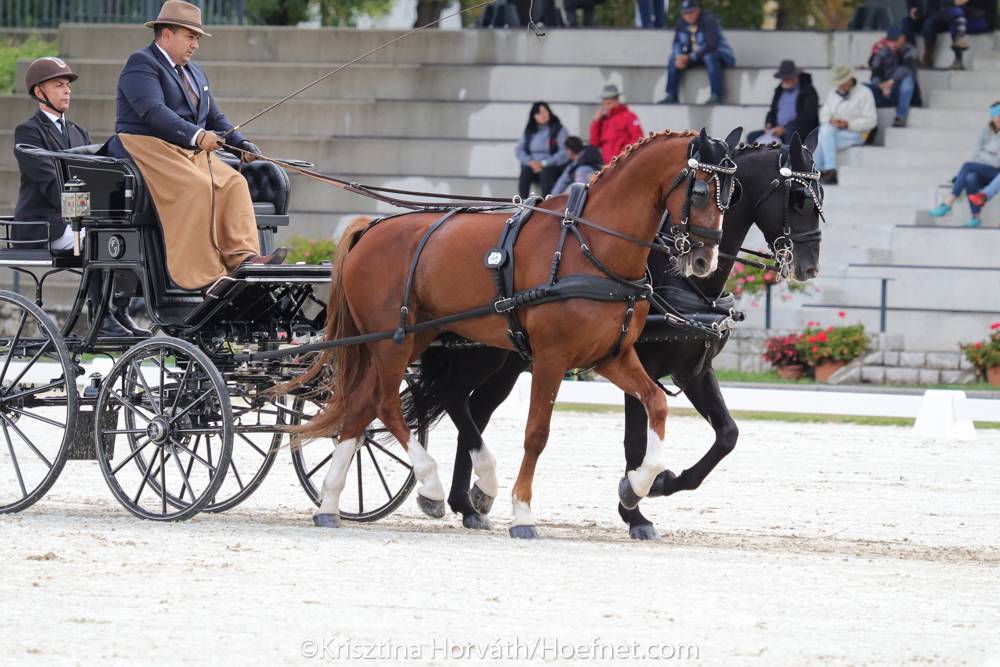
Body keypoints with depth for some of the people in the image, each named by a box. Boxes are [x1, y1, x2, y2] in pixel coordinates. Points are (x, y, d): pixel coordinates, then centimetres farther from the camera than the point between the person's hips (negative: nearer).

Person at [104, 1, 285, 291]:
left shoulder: (194, 72, 24)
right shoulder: (141, 64, -6)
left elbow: (214, 117, 26)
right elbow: (152, 111, -21)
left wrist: (241, 143, 7)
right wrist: (196, 136, -32)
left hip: (190, 152, 9)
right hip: (147, 147, -9)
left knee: (233, 183, -16)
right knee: (198, 186, -31)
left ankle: (242, 258, -28)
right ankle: (206, 275, -32)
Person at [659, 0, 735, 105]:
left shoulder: (709, 21, -21)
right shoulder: (682, 23, 0)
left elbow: (711, 45, -29)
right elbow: (677, 43, 2)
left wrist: (690, 57, -32)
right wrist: (679, 57, -22)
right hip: (695, 55, 7)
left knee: (710, 57, -39)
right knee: (673, 60, -9)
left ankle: (716, 95, -36)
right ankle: (671, 96, -8)